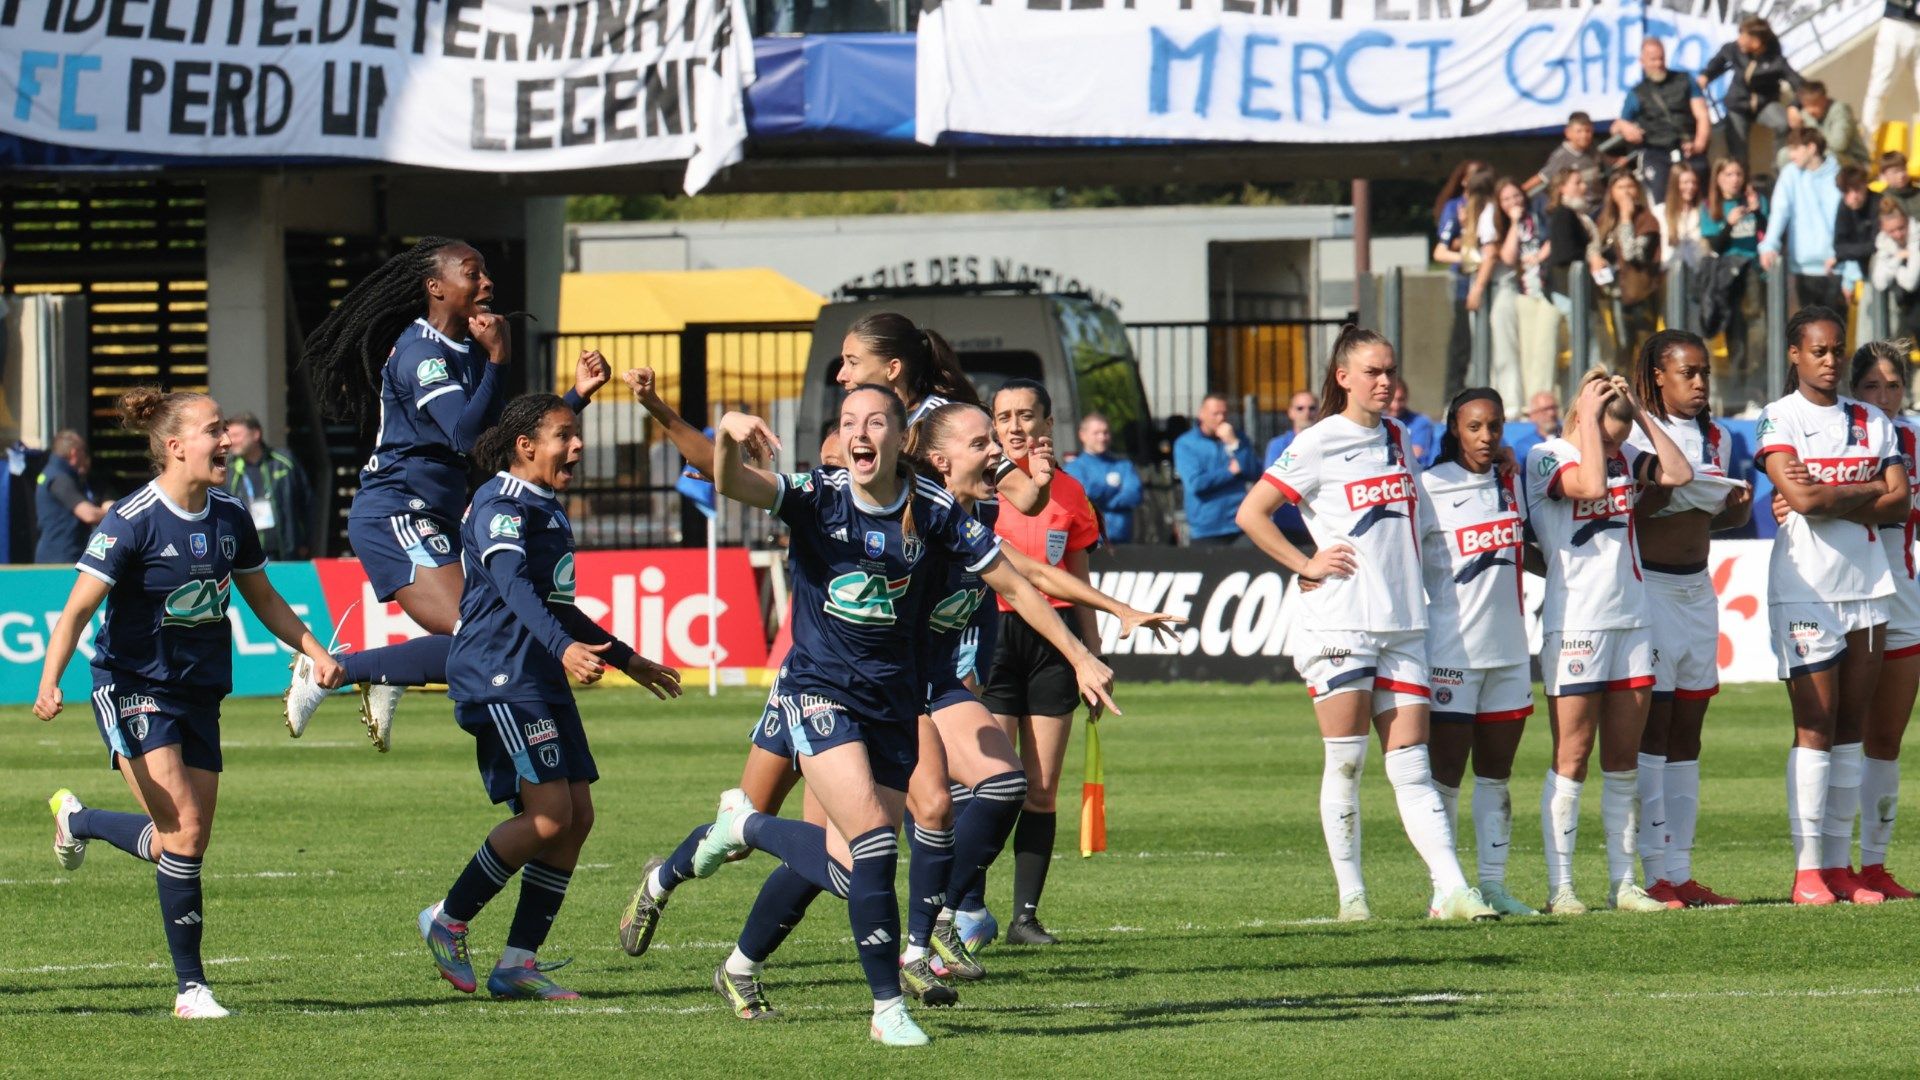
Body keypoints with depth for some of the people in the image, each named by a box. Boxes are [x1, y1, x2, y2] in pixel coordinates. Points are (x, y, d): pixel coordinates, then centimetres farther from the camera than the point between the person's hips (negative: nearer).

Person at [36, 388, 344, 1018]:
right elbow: (78, 610, -16)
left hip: (199, 694, 6)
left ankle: (77, 820, 33)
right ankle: (190, 986, -7)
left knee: (187, 840, 5)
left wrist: (313, 650, 8)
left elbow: (262, 599, 19)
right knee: (183, 826, -17)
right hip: (133, 688, -6)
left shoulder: (230, 519, 3)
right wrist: (49, 682, -28)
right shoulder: (133, 522, -16)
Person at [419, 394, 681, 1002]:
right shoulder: (500, 506, -10)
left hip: (544, 680, 10)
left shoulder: (548, 510, 22)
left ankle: (518, 964, 5)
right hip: (501, 678, -10)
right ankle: (448, 922, -1)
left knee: (577, 818, 2)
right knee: (549, 815, -16)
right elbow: (514, 586, -27)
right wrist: (564, 648, -42)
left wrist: (628, 661, 39)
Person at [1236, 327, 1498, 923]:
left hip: (1403, 622, 5)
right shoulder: (1319, 444, -3)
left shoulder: (1397, 436, 14)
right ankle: (1350, 893, 3)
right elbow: (1251, 514, -4)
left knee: (1411, 765, 0)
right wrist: (1307, 565, -7)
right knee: (1346, 761, -2)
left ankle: (1451, 889, -10)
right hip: (1339, 621, -5)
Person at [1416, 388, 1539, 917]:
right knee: (1445, 775, -2)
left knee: (1497, 774, 7)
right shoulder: (1430, 488, -6)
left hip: (1509, 649, 6)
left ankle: (1494, 883, 11)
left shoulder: (1509, 482, 11)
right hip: (1451, 650, -6)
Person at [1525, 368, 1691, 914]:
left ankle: (1623, 882, 10)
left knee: (1623, 761, 6)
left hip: (1631, 619, 6)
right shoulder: (1546, 457, -6)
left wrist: (1641, 415, -1)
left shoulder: (1626, 458, 11)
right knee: (1572, 760, -5)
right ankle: (1560, 886, -3)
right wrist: (1590, 418, -14)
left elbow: (1678, 474, -2)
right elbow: (1591, 484, -23)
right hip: (1574, 622, -6)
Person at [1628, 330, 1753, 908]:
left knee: (1687, 728, 6)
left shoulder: (1714, 437, 13)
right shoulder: (1632, 434, -6)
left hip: (1697, 589, 7)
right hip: (1647, 587, -7)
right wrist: (1661, 492, -26)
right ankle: (1657, 873, -8)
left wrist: (1737, 508, 0)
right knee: (1651, 726, -7)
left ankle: (1681, 871, 7)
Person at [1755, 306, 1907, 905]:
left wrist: (1829, 500, -11)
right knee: (1815, 725, -7)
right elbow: (1801, 497, -16)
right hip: (1805, 583, -5)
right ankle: (1808, 868, -6)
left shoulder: (1872, 422, 12)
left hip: (1867, 583, 5)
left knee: (1853, 724, 5)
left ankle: (1840, 864, 7)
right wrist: (1868, 491, -5)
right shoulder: (1779, 421, -1)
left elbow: (1899, 502, 1)